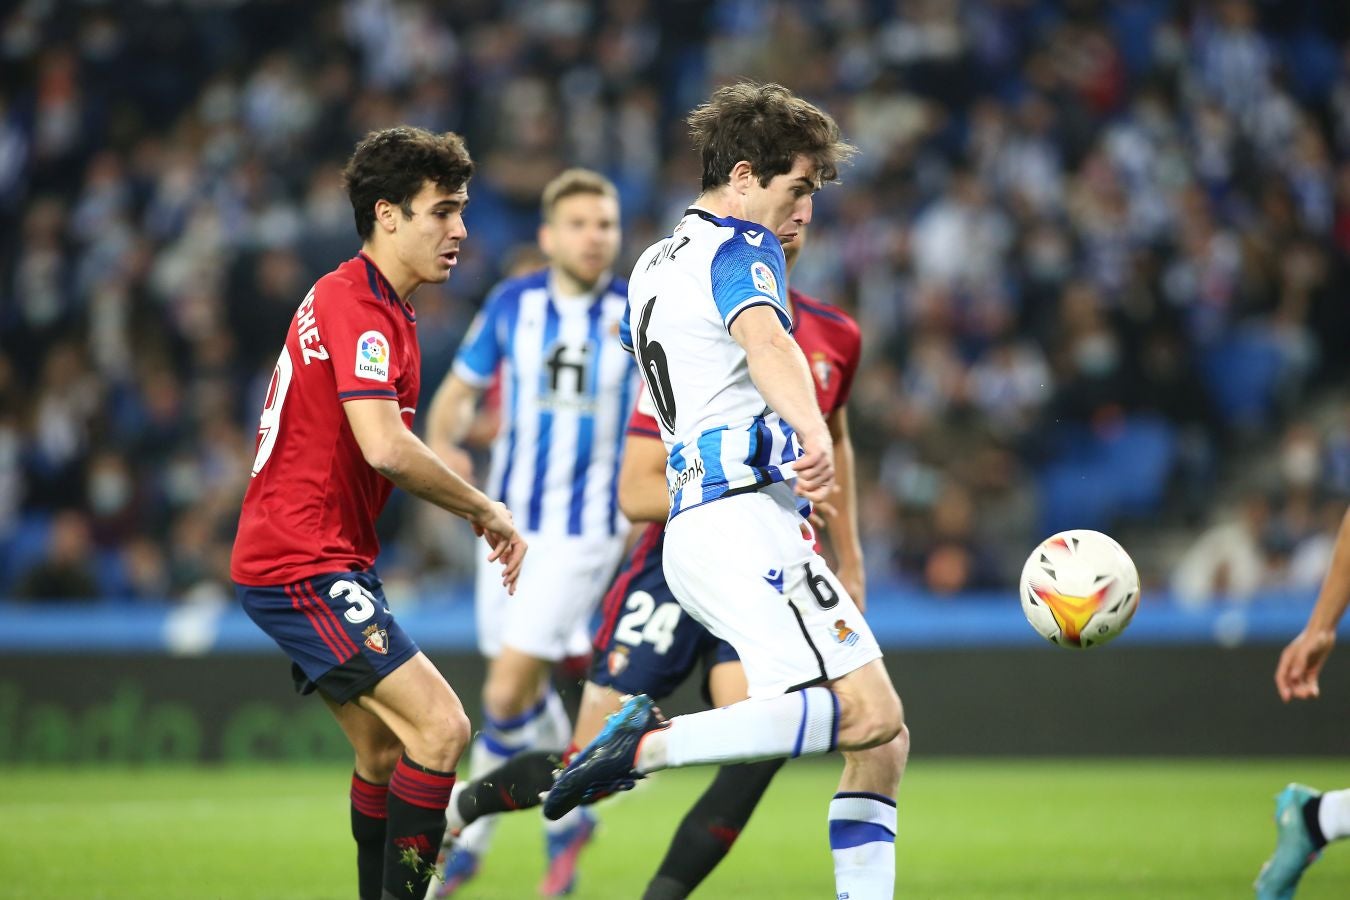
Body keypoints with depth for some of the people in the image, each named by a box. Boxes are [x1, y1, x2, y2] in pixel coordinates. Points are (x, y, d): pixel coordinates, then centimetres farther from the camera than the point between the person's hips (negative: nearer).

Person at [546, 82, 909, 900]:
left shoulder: (654, 264, 23)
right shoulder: (739, 249, -6)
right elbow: (765, 341, -29)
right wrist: (813, 432, -47)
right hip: (746, 518, -10)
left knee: (882, 743, 5)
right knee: (869, 714, -22)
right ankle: (653, 744, -26)